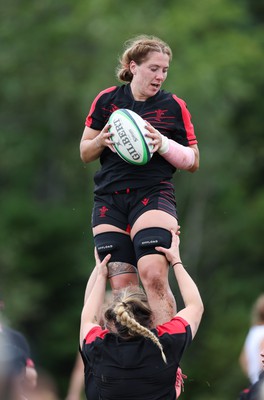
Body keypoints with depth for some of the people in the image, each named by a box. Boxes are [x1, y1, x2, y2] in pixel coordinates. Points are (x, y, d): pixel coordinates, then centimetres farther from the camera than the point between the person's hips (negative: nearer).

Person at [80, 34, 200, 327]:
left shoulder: (174, 107, 5)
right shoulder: (106, 100, 9)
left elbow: (193, 162, 8)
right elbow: (84, 152, 16)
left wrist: (164, 145, -12)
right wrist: (101, 140, -7)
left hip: (154, 196, -3)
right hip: (109, 201, 3)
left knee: (153, 275, -22)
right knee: (121, 286, -3)